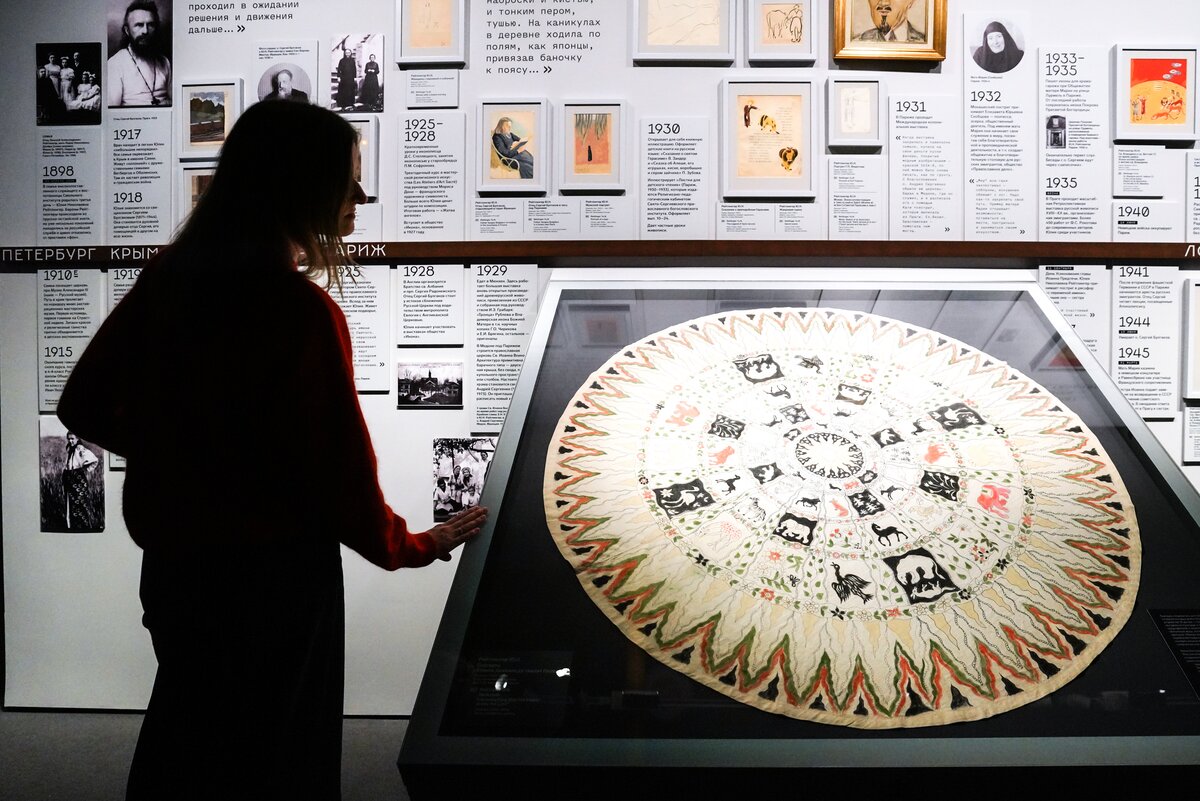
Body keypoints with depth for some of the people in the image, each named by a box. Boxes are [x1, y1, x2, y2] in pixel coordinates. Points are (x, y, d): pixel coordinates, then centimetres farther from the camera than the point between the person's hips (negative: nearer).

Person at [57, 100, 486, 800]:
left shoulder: (167, 278, -1)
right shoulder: (301, 311, -22)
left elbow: (86, 404, 6)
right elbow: (337, 461, -19)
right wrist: (406, 546, -2)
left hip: (172, 559, 7)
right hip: (272, 572, -6)